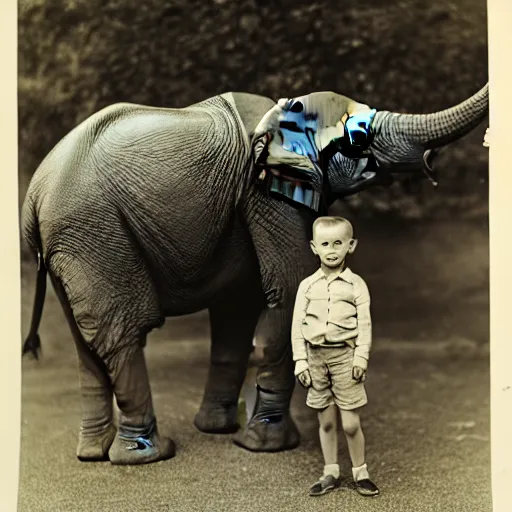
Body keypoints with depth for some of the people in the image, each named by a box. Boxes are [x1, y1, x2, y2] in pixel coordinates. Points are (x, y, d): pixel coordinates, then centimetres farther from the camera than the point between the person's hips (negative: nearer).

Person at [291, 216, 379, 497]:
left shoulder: (356, 284, -1)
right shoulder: (307, 286, 4)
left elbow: (364, 324, -2)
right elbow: (297, 326, 4)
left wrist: (361, 357, -11)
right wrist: (300, 362, -1)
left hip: (344, 355, -2)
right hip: (316, 356, 2)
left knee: (350, 422, -1)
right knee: (326, 421, 10)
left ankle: (360, 473, 16)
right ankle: (330, 473, 22)